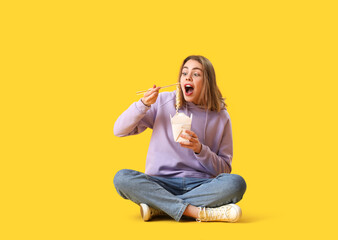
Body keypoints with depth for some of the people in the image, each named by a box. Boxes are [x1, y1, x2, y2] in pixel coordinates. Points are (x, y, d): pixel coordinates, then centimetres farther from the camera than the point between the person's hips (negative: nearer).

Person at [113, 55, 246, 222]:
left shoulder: (220, 117, 4)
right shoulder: (163, 102, 4)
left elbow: (224, 169, 5)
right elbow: (119, 131, 3)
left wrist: (200, 149, -13)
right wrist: (143, 104, -12)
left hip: (201, 186, 0)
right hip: (161, 183, 0)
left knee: (236, 183, -30)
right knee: (122, 178, -28)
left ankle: (157, 207, -24)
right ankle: (198, 212, -32)